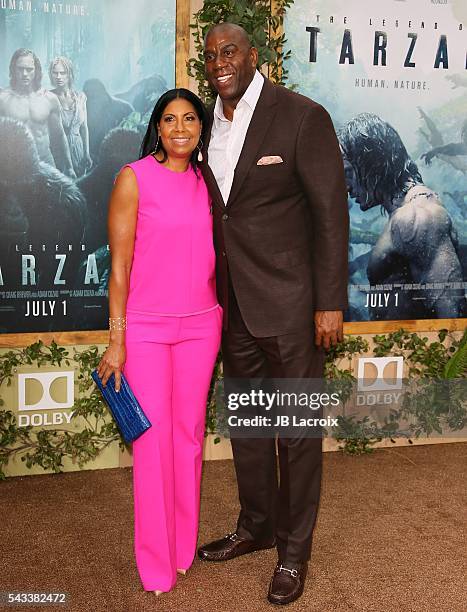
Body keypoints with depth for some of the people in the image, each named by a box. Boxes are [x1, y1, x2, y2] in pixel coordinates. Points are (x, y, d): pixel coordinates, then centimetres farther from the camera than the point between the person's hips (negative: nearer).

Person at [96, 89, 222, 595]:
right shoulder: (134, 178, -5)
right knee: (153, 439, 1)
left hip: (202, 324, 4)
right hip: (146, 328, -4)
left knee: (189, 434, 10)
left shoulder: (205, 181, 9)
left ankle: (184, 547, 26)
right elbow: (119, 264, -7)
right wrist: (117, 339, -9)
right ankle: (156, 563, 17)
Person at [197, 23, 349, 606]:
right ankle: (255, 525, 37)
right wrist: (212, 295, 11)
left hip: (289, 301, -6)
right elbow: (210, 208, 12)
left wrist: (330, 303, -13)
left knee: (297, 427, 5)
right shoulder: (206, 124, 7)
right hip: (233, 304, 6)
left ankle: (294, 548, 22)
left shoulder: (302, 117, -10)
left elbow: (331, 212, -10)